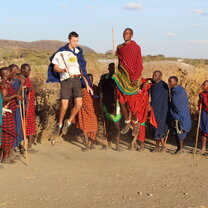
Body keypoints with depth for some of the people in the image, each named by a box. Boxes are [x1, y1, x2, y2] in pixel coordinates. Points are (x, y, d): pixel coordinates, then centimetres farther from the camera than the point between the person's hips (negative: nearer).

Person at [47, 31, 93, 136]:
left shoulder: (78, 52, 17)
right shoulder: (61, 52, 4)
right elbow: (55, 68, 5)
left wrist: (87, 85, 17)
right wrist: (63, 70, -16)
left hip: (77, 80, 3)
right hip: (66, 81, -3)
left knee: (78, 104, -13)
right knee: (64, 106, -11)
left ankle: (68, 122, 10)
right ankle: (59, 124, 14)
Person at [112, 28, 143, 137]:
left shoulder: (136, 47, -4)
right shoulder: (120, 47, 13)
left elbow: (139, 64, -8)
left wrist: (136, 78, -17)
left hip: (131, 78, -5)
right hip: (121, 77, 6)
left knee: (131, 103, -5)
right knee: (122, 102, 4)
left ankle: (136, 124, 15)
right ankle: (127, 123, 18)